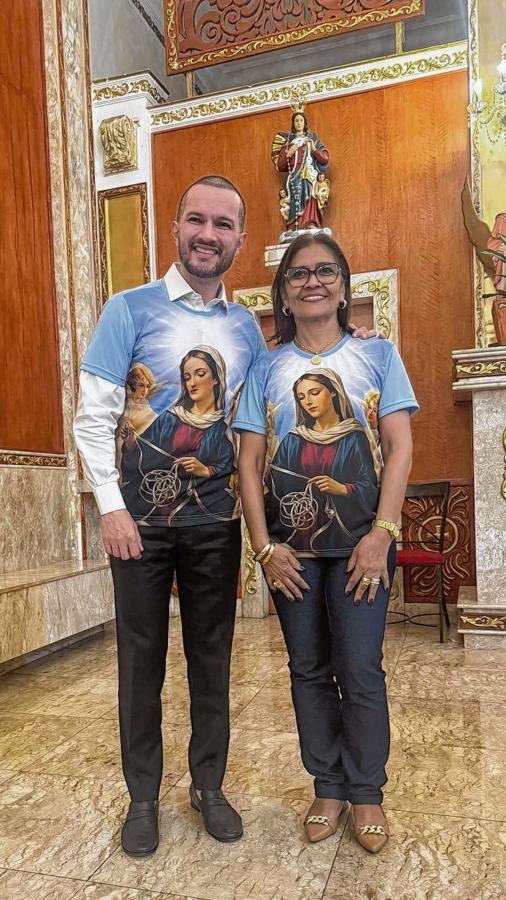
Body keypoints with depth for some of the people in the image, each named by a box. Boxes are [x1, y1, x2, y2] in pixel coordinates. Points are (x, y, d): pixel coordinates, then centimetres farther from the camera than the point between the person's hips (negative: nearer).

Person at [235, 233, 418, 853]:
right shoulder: (266, 369, 5)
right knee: (309, 670, 12)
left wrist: (381, 534, -12)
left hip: (359, 544, -1)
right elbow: (249, 462, 1)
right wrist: (265, 546, -6)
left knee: (360, 671, 3)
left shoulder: (377, 355, 3)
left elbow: (400, 447, -3)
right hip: (289, 546, 2)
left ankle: (366, 792, 26)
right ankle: (328, 787, 31)